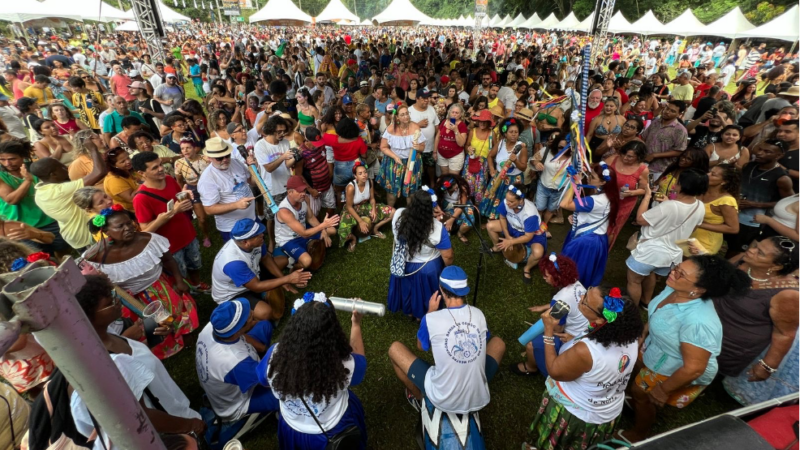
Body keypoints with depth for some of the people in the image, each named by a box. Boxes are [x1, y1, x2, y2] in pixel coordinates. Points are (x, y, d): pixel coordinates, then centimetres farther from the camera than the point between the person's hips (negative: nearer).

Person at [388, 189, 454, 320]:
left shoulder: (398, 214, -26)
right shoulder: (438, 229, -33)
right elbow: (448, 256, -19)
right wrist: (447, 267, 1)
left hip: (403, 265, 3)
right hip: (428, 268, -3)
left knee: (408, 288, 32)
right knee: (425, 293, 27)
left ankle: (408, 310, 58)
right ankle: (422, 315, 54)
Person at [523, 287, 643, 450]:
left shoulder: (584, 351, -43)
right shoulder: (630, 335, -23)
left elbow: (554, 371, -23)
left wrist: (549, 330, -23)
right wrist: (578, 340, 2)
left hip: (576, 414, -6)